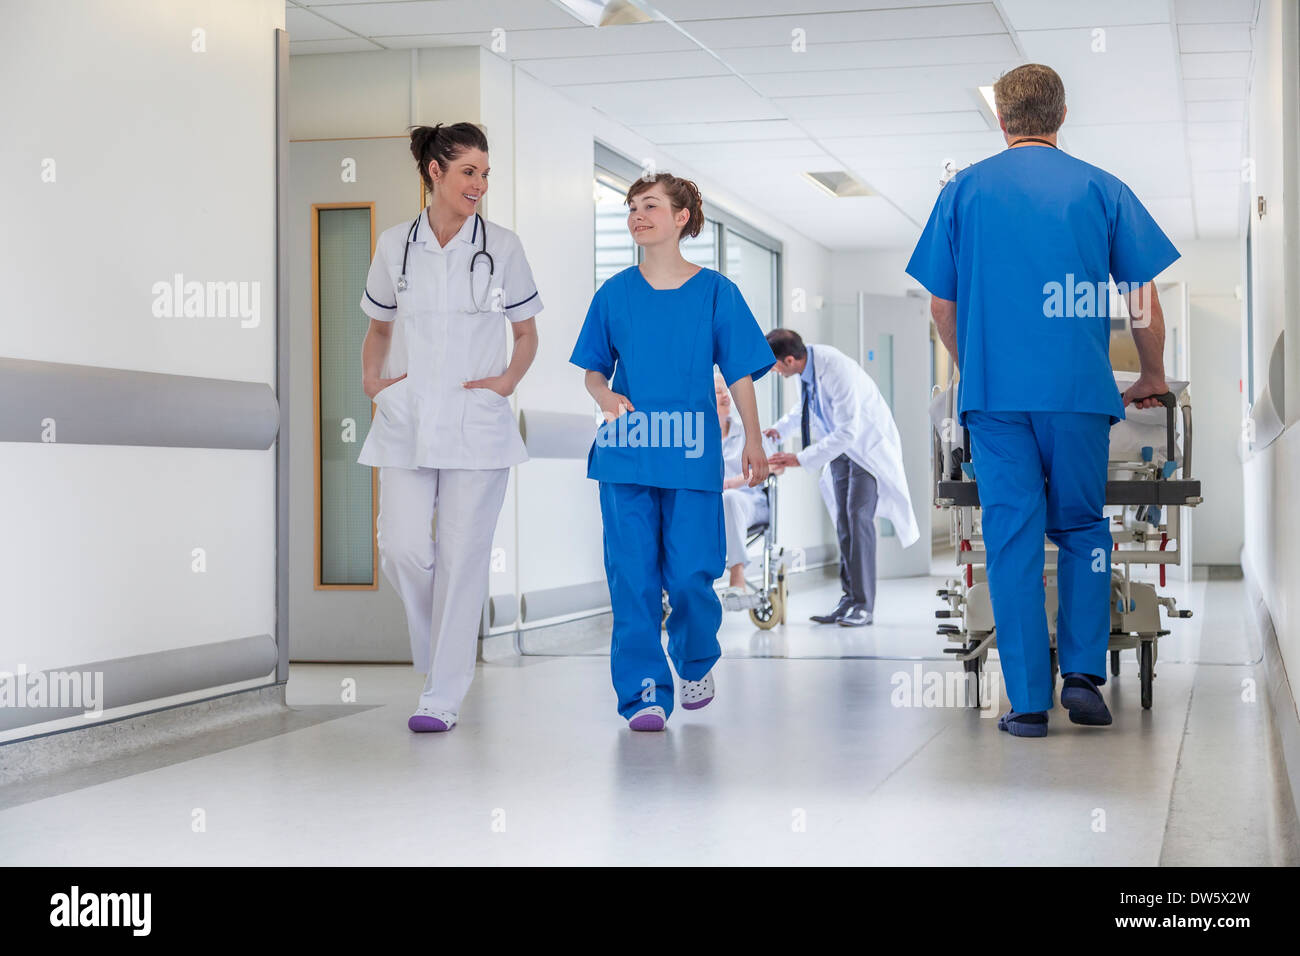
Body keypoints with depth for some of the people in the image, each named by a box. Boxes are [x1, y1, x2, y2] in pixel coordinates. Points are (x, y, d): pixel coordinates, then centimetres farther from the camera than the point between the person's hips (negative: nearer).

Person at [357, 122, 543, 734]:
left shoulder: (502, 247, 3)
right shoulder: (395, 246, 7)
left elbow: (527, 333, 11)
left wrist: (509, 379, -5)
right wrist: (371, 378, 3)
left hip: (476, 422, -1)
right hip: (406, 420, 2)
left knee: (462, 555, -2)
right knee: (402, 548, -7)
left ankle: (444, 695, 7)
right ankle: (445, 648, 22)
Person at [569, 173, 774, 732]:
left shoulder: (715, 292, 3)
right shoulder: (614, 294, 7)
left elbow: (740, 374, 5)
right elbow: (592, 369, 12)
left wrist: (753, 442, 0)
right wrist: (605, 396, -10)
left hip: (692, 457, -1)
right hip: (624, 455, 2)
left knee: (690, 575, -3)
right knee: (632, 577, -3)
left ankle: (696, 664, 27)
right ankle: (644, 693, 5)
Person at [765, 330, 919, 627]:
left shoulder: (838, 372, -34)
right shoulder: (806, 362, -8)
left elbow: (847, 433, -35)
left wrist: (801, 459, -35)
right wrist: (782, 428, 3)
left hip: (868, 444, -8)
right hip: (841, 447, 8)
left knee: (858, 517, -15)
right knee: (842, 522, 5)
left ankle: (864, 605, -12)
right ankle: (849, 598, 10)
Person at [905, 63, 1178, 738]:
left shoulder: (963, 190, 7)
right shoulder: (1100, 189, 5)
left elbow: (941, 307, 9)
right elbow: (1145, 301, 5)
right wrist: (1152, 378, 21)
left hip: (994, 390, 0)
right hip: (1078, 390, 0)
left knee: (1012, 536, 3)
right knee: (1082, 528, 15)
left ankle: (1028, 700, 3)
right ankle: (1083, 673, 4)